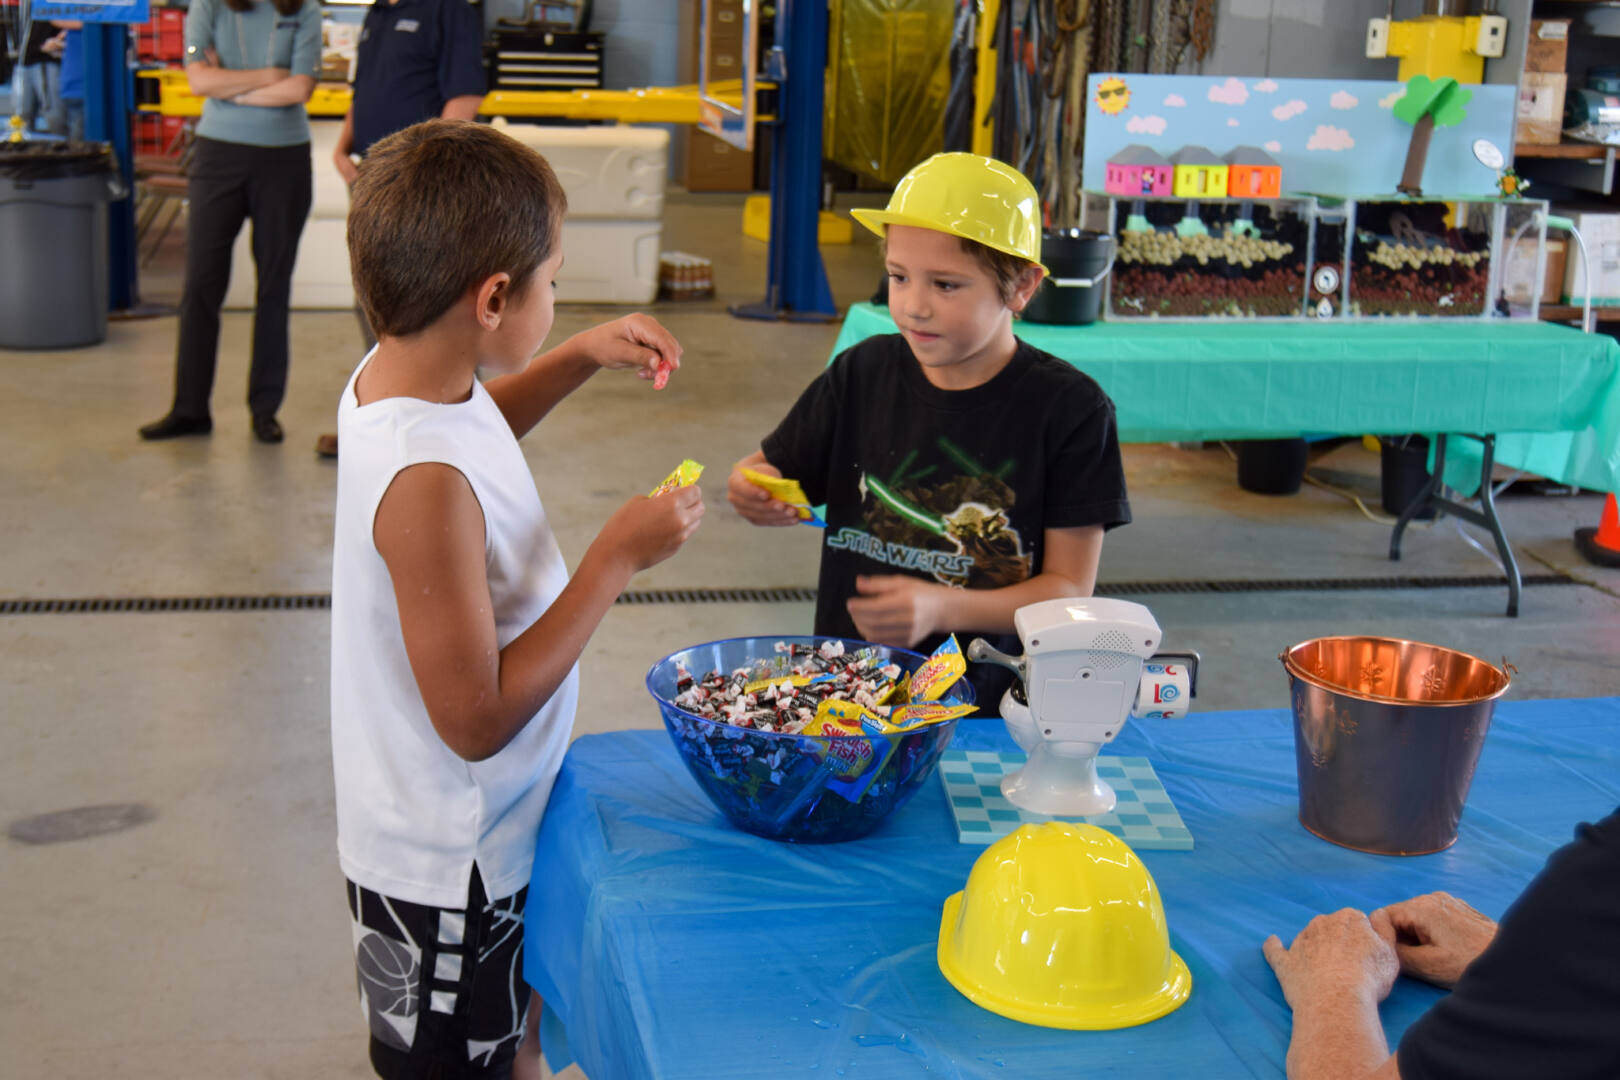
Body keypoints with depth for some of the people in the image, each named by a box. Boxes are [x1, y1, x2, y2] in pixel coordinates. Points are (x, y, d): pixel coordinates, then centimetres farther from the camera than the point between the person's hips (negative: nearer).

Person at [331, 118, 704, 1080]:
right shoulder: (427, 484, -33)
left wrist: (581, 359, 7)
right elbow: (478, 720, -28)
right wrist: (616, 560, -25)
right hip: (447, 866, -9)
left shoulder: (393, 377, -6)